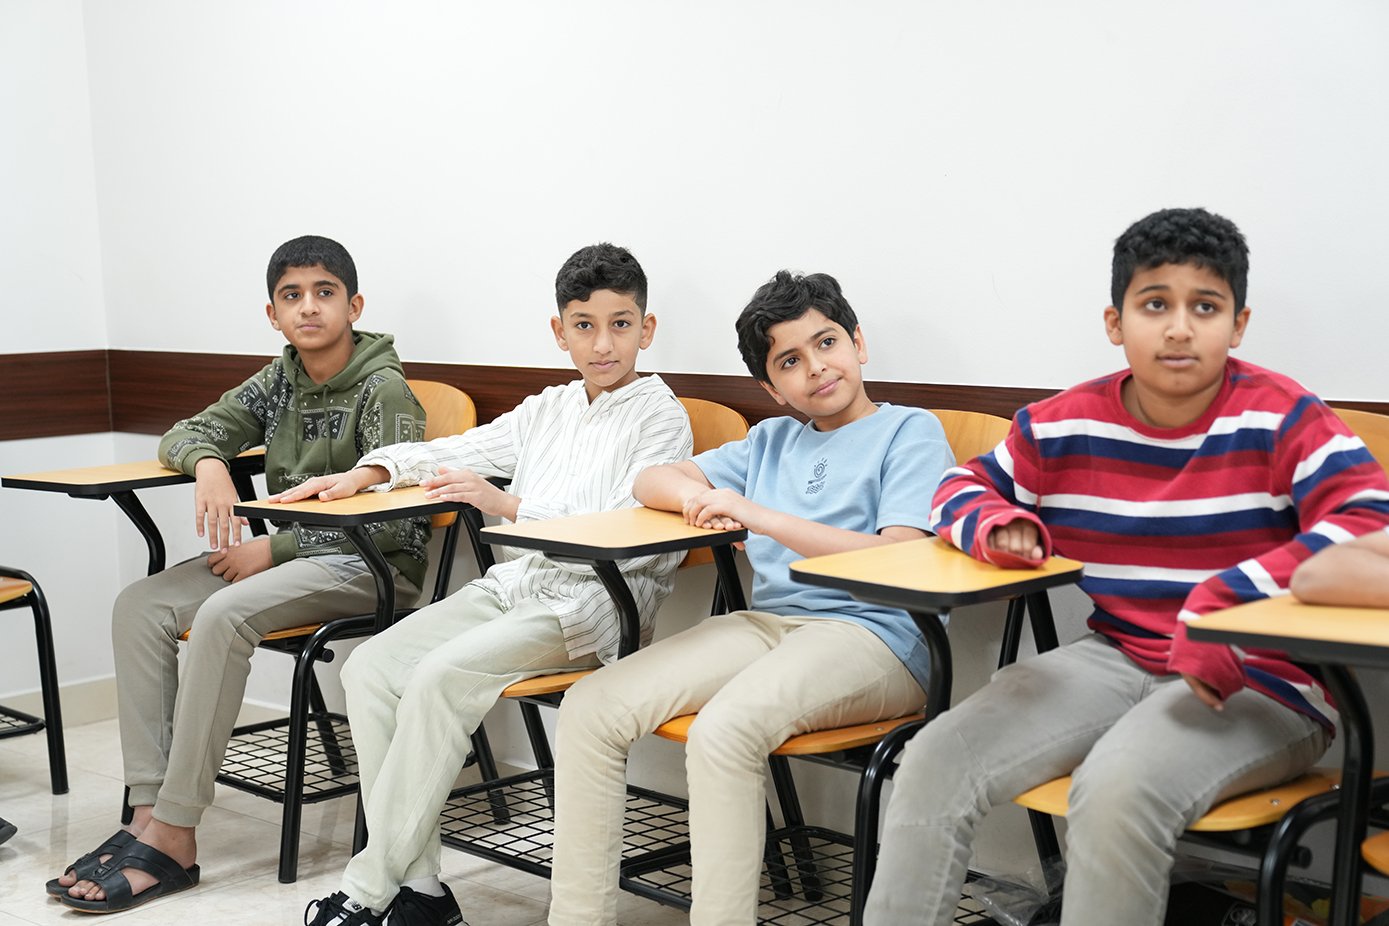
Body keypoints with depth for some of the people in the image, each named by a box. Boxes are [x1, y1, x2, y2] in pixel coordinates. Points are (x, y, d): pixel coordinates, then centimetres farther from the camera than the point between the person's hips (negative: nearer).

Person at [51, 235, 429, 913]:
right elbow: (181, 435, 16)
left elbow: (395, 521, -18)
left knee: (222, 616, -32)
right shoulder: (280, 381, 12)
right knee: (140, 607, -12)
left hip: (370, 566, -8)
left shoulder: (383, 390, -11)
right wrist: (208, 462, -11)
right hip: (287, 551, 8)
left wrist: (271, 550, -16)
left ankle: (173, 838, -27)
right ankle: (148, 811, -17)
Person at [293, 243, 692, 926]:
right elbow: (455, 452, 24)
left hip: (589, 602, -7)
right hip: (512, 584, 7)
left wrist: (509, 506, -20)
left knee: (440, 677, -27)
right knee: (370, 668, -12)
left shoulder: (658, 416, -1)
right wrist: (364, 474, 8)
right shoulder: (547, 411, 21)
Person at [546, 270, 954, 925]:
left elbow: (898, 560, -9)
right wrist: (695, 494, -2)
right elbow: (652, 480, 22)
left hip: (872, 634, -6)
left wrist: (765, 519, -14)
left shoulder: (910, 431, 6)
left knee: (723, 730, -34)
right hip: (765, 621, 7)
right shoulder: (772, 441, 26)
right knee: (590, 709, -12)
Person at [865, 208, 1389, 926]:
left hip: (1259, 682, -4)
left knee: (1118, 788, -35)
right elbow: (964, 487, 19)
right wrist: (996, 529, -7)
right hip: (1116, 658, 5)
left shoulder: (1280, 420, -9)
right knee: (935, 759, -15)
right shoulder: (1065, 426, 4)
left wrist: (1228, 599, -32)